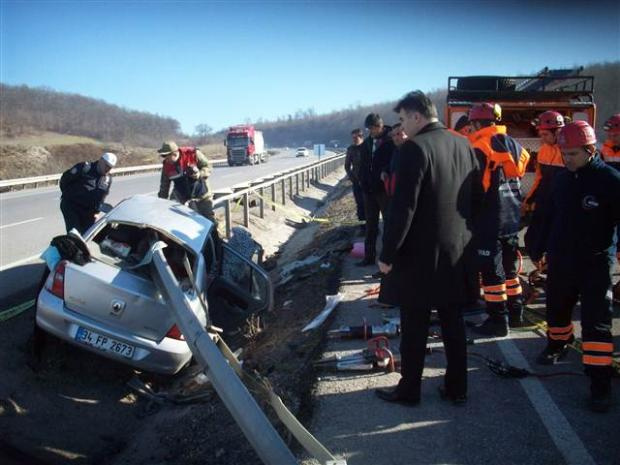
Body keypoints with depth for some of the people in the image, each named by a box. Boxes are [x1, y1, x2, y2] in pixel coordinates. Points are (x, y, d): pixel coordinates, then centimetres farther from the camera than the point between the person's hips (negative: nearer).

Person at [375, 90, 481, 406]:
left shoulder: (415, 148, -17)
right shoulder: (464, 145, 5)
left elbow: (402, 208, -20)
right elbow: (476, 197, 12)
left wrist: (388, 253, -13)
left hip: (421, 254, -6)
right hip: (458, 252, 7)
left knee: (414, 327, 7)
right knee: (453, 322, 16)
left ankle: (409, 390, 19)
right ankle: (456, 388, 26)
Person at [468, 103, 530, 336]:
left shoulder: (479, 148, -15)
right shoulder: (515, 146, 9)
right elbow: (518, 180, 16)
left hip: (490, 221, -8)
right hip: (512, 218, 8)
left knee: (492, 271, 0)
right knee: (509, 267, 19)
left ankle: (498, 321, 5)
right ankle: (515, 313, 29)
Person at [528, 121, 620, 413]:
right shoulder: (561, 179, 5)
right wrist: (539, 247, 19)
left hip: (595, 263, -5)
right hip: (560, 259, 6)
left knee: (596, 322, -6)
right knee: (556, 309, 20)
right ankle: (557, 345, 47)